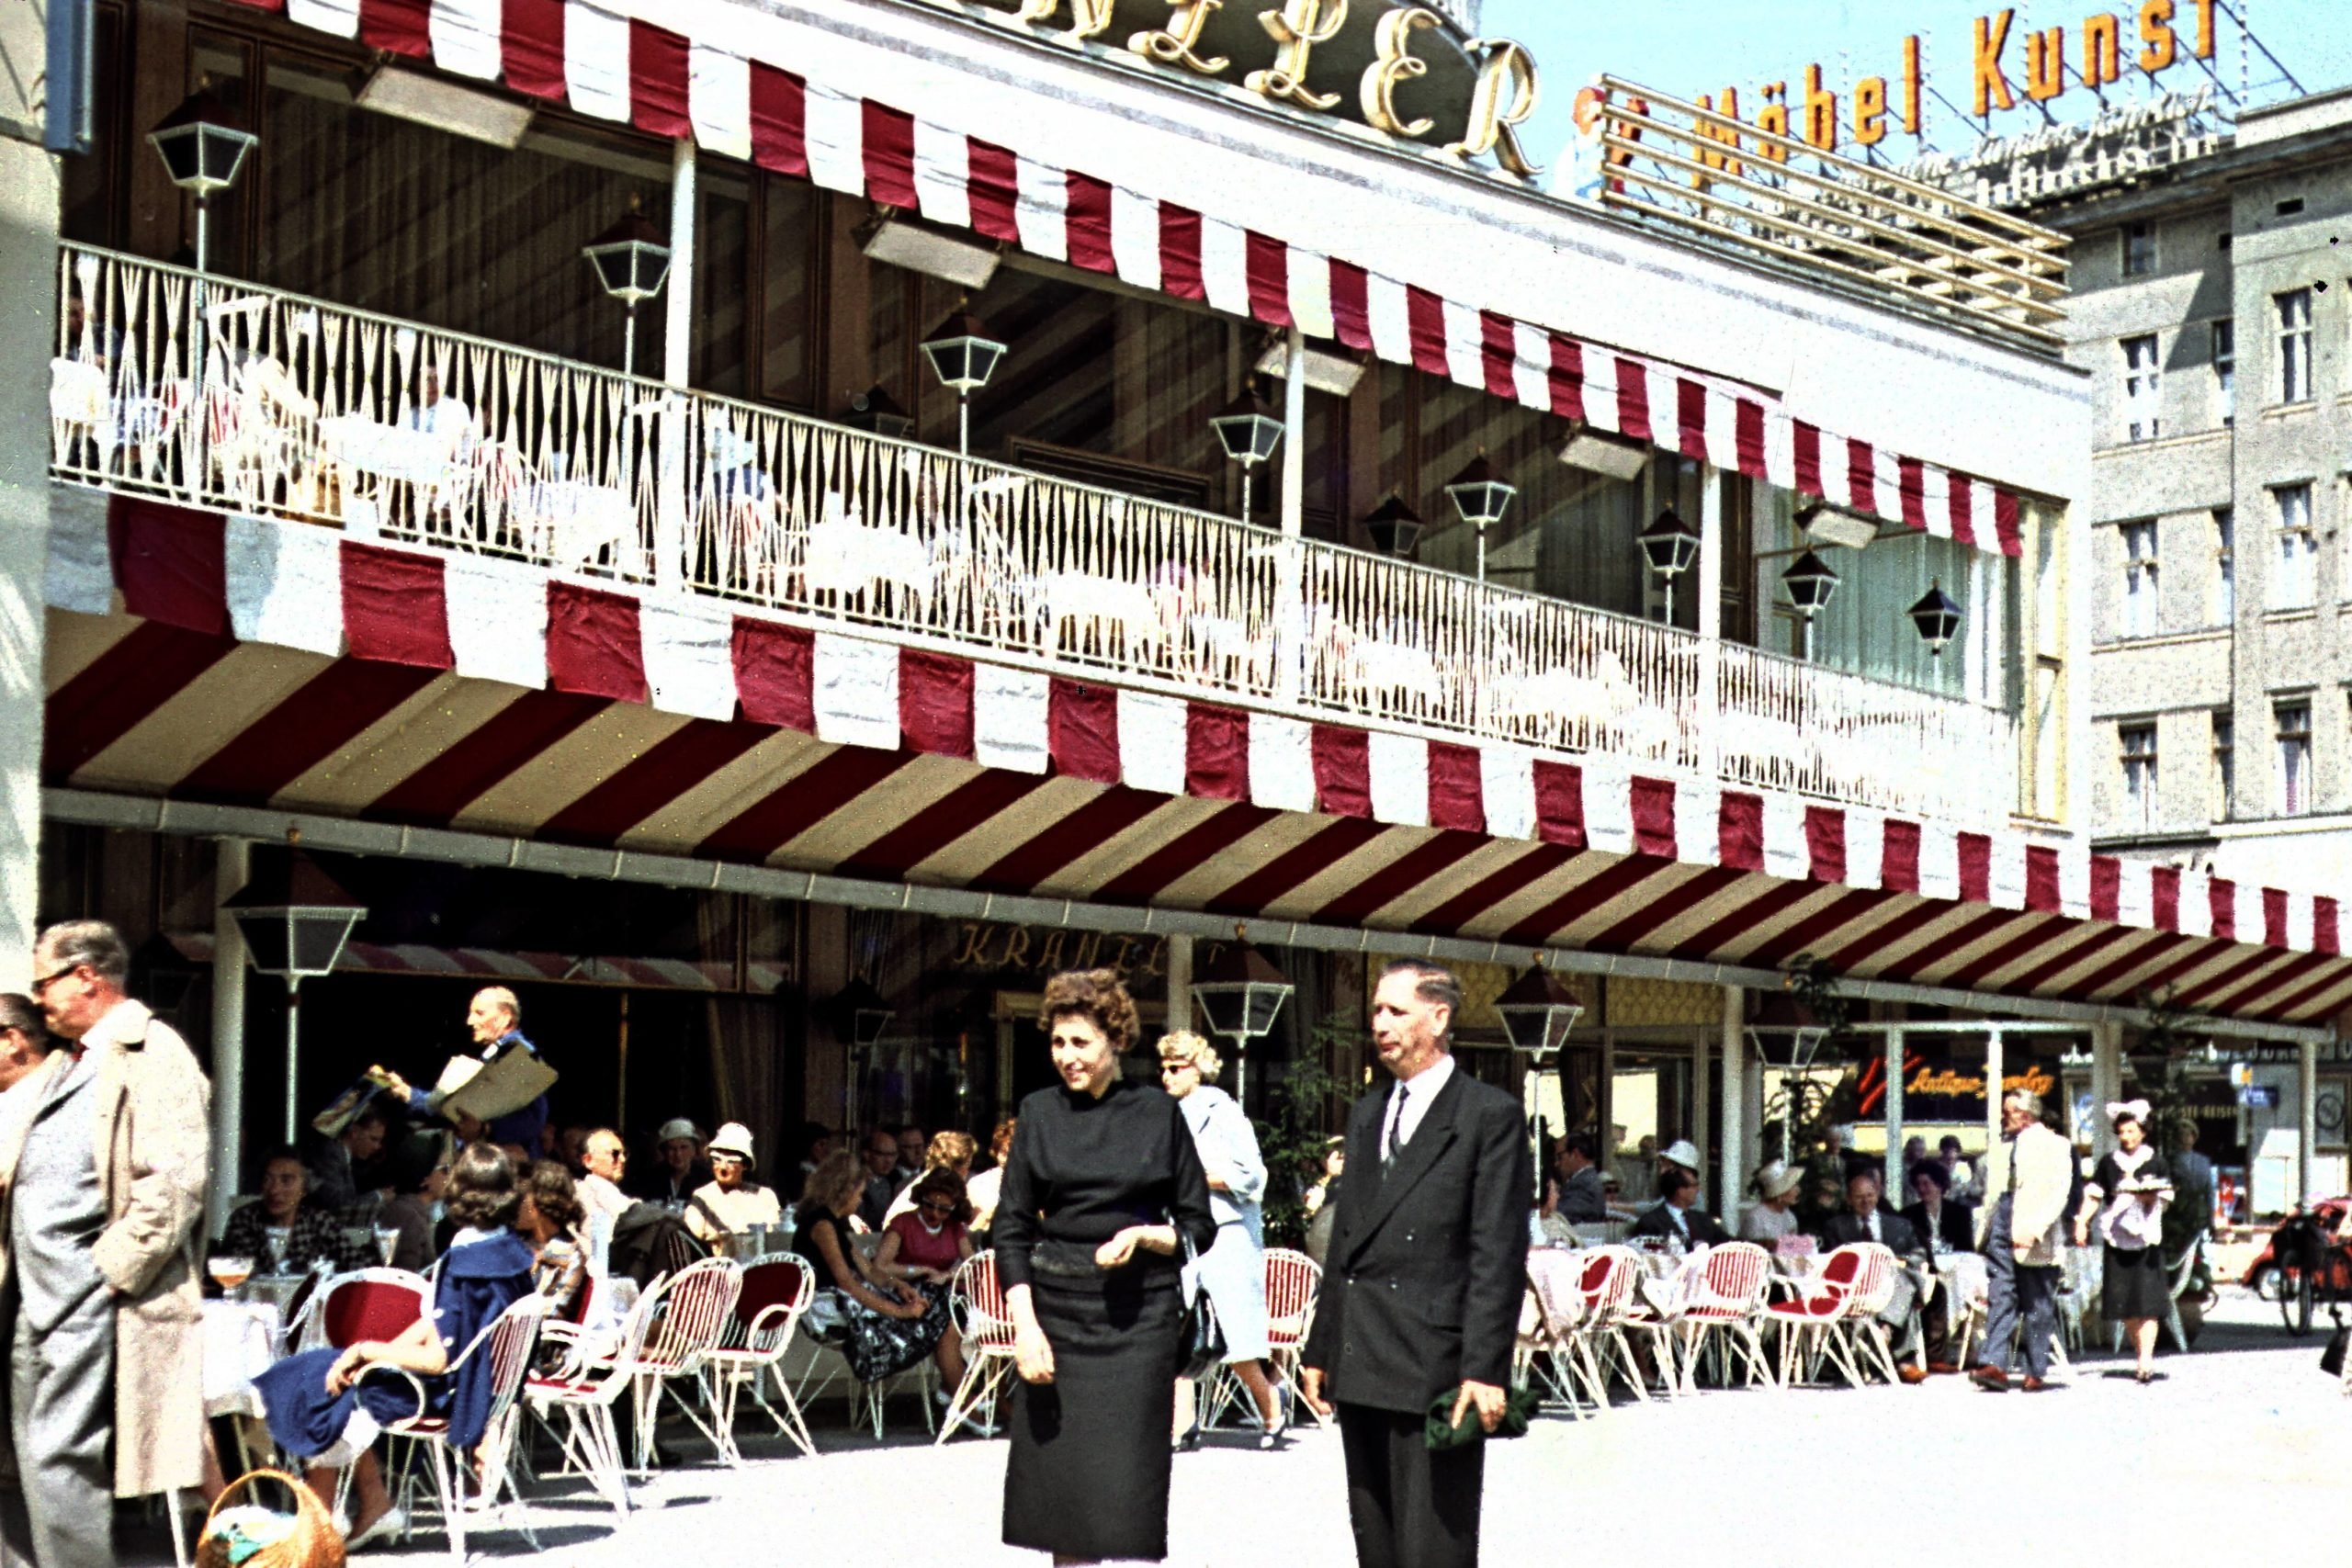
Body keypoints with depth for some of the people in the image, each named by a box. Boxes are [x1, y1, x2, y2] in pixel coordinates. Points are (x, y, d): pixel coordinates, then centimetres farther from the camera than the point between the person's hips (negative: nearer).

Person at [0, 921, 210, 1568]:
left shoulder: (153, 1055, -7)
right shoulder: (58, 1068, 23)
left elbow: (177, 1179, -17)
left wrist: (112, 1268, -18)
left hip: (89, 1296, -9)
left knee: (60, 1461, -14)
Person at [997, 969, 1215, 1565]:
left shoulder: (1158, 1114, 2)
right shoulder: (1040, 1113, 6)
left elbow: (1199, 1226, 6)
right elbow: (1012, 1228, 5)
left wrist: (1142, 1236, -14)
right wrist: (1024, 1325, -5)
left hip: (1138, 1313, -2)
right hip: (1056, 1309, 2)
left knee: (1126, 1486, -6)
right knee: (1058, 1483, 2)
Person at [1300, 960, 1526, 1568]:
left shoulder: (1490, 1115, -4)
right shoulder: (1367, 1114, 18)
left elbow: (1499, 1256, -10)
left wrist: (1484, 1369, -16)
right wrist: (1321, 1350, 16)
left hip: (1436, 1371, -7)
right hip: (1361, 1369, 7)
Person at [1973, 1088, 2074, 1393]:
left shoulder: (2053, 1146, -2)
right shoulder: (2000, 1148, 17)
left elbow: (2058, 1193, -11)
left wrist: (2033, 1228, -21)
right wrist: (1984, 1227, 12)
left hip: (2035, 1241, -5)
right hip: (2001, 1230, 5)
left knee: (2038, 1307, 3)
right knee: (1999, 1299, -4)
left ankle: (2037, 1372, 10)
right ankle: (1995, 1365, -9)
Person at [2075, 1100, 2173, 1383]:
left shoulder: (2156, 1163, 4)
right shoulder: (2109, 1162, 10)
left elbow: (2163, 1198, 1)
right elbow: (2093, 1195, 10)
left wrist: (2147, 1196, -19)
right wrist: (2081, 1221, -3)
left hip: (2147, 1237, -3)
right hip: (2116, 1238, 3)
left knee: (2147, 1300, -11)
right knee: (2124, 1303, 5)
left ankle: (2146, 1359, -17)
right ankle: (2141, 1355, 17)